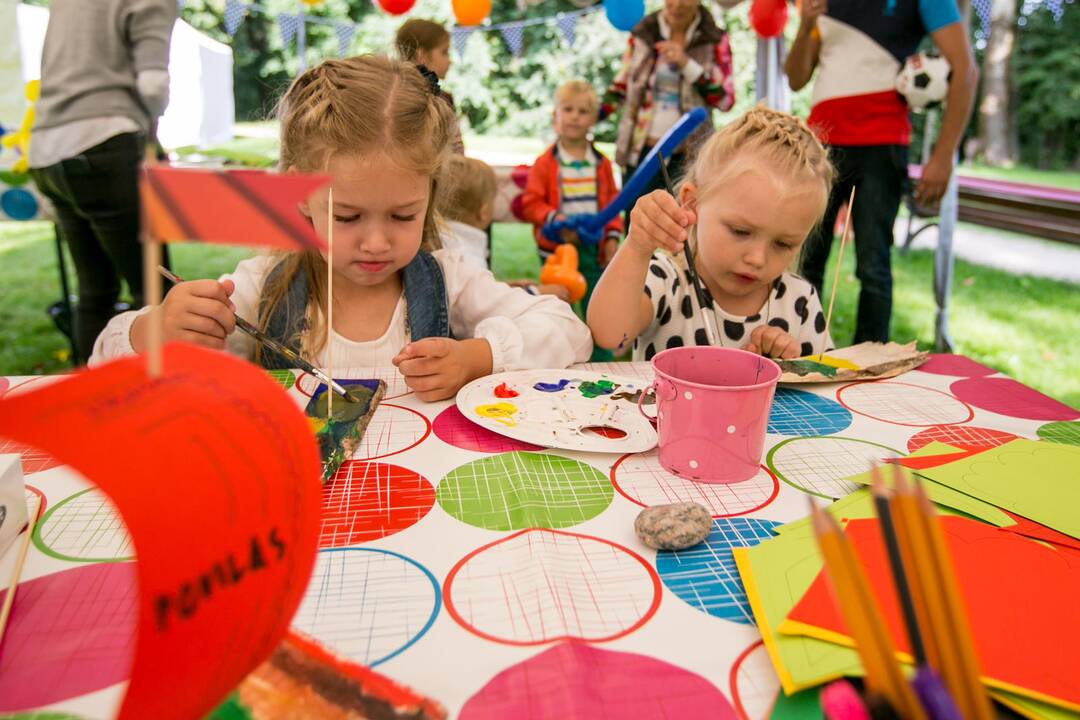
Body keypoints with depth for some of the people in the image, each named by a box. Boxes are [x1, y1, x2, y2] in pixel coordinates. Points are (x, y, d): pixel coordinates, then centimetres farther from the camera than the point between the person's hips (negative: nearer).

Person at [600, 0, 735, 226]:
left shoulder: (715, 40, 2)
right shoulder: (642, 33, 6)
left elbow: (726, 99, -6)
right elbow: (622, 86, 16)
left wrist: (687, 64, -14)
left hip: (688, 157, -2)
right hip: (639, 154, 2)